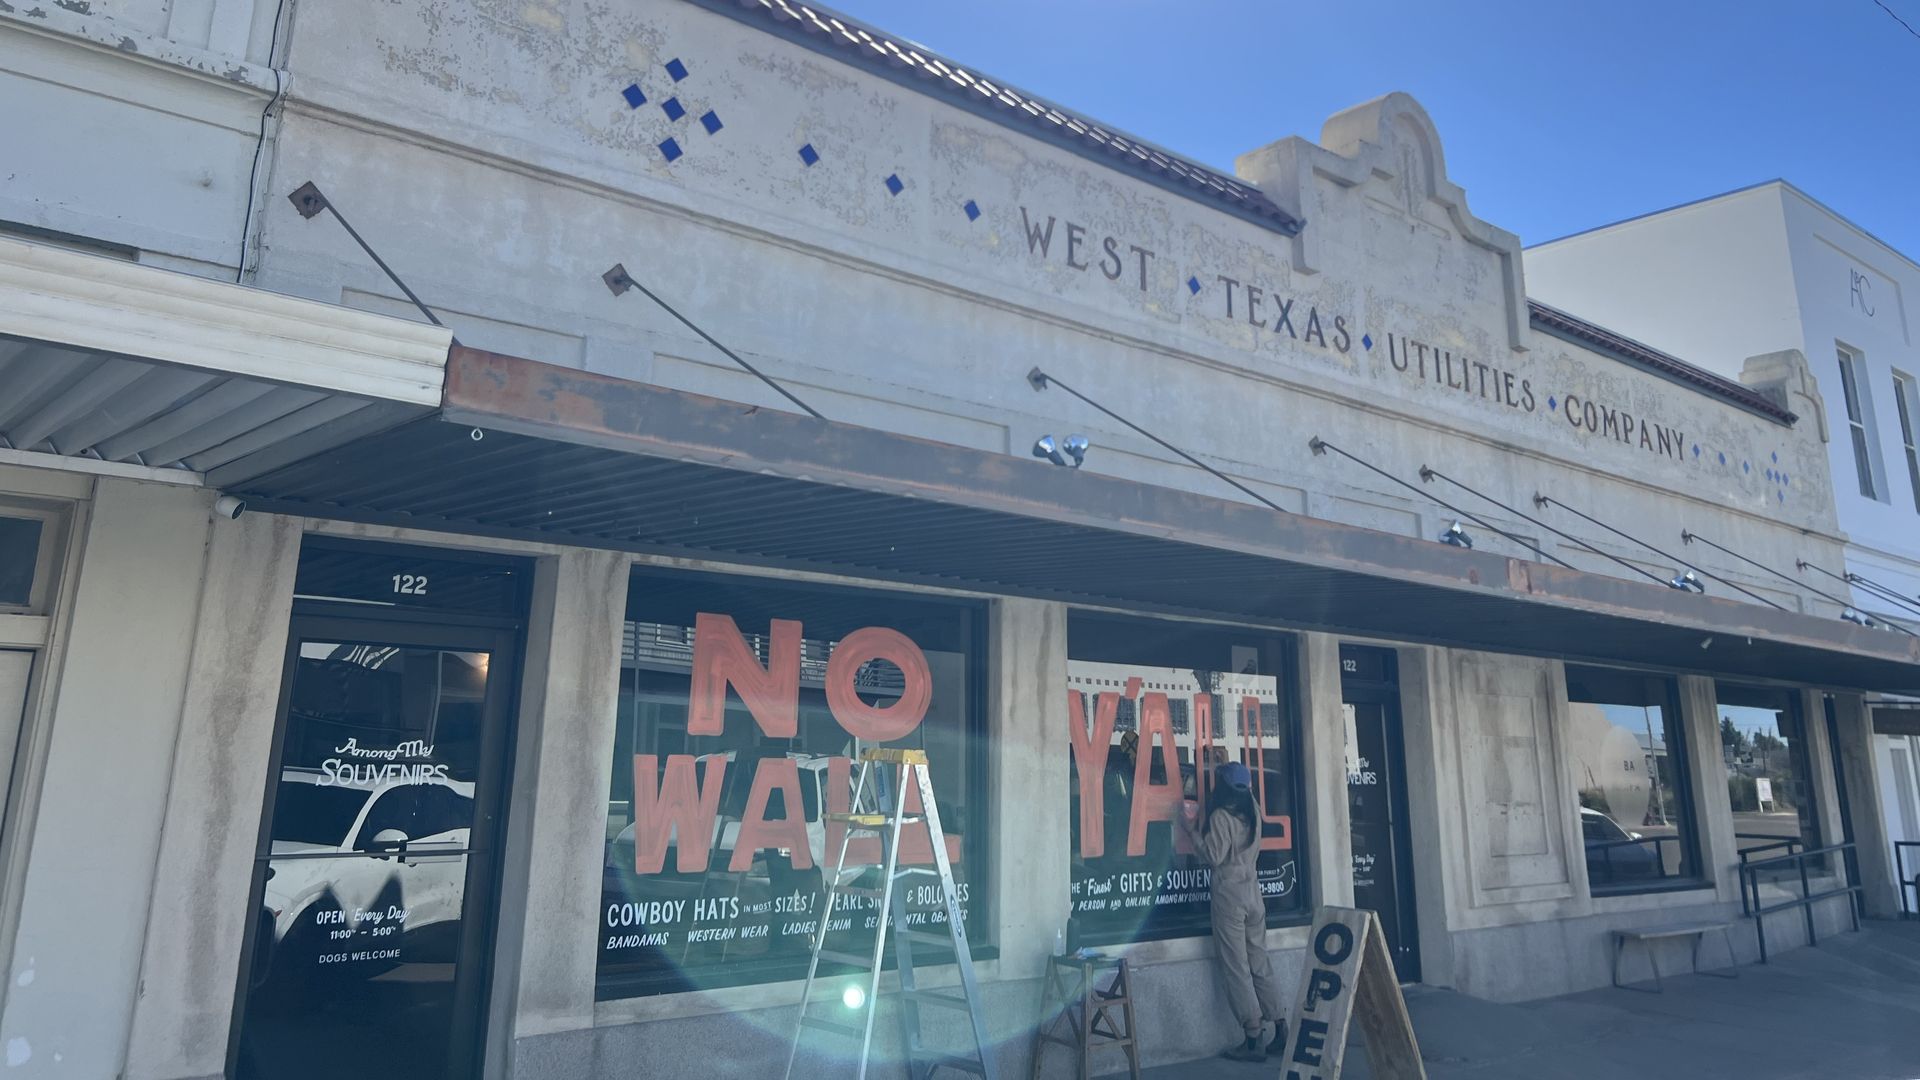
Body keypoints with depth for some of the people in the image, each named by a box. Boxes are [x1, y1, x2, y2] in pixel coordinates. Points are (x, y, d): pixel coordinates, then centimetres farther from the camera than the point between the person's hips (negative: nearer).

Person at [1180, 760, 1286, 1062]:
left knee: (1236, 968, -2)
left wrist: (1191, 829, -7)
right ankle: (1280, 1031, 11)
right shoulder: (1252, 813, 10)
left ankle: (1253, 1040, -1)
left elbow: (1213, 856, -14)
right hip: (1253, 891, 7)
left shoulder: (1221, 815, -13)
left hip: (1229, 894, -7)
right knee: (1260, 964, 11)